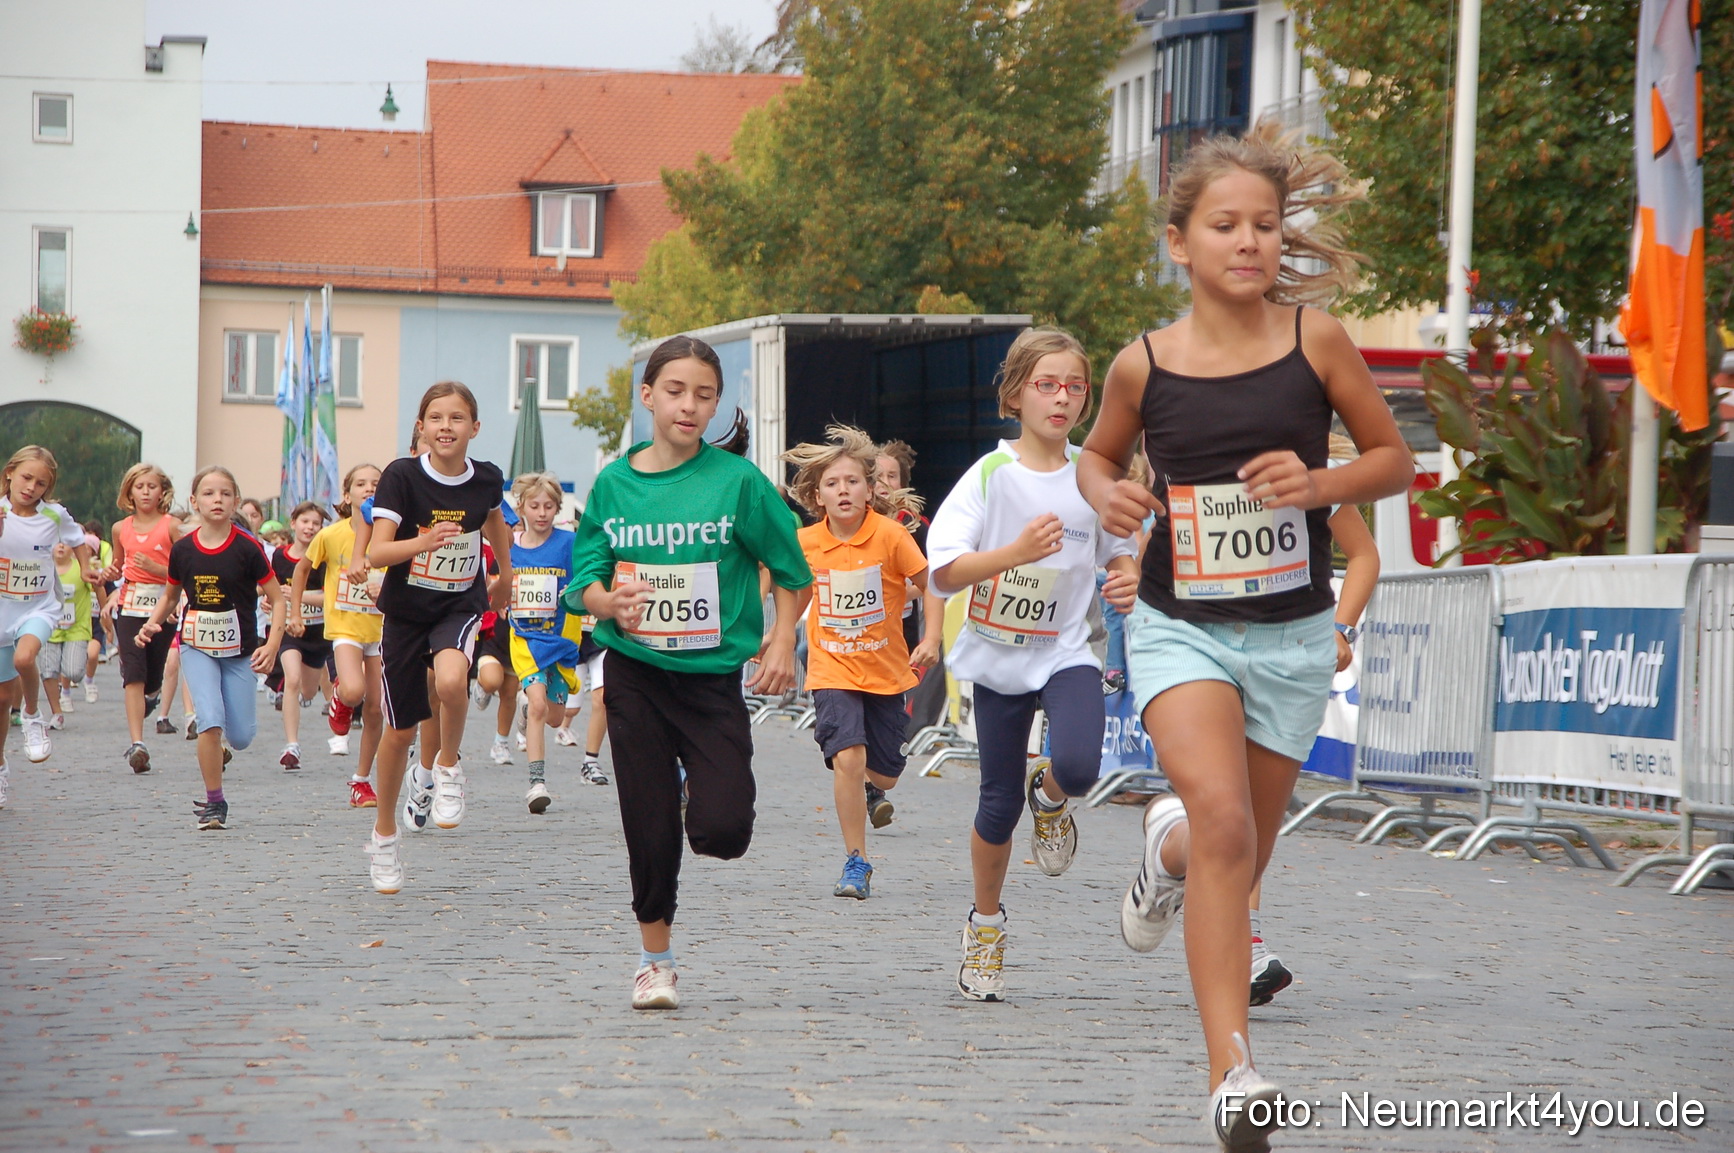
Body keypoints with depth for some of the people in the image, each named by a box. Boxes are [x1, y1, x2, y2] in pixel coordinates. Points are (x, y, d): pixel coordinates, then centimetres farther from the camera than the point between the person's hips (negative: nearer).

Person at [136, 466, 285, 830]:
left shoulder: (247, 548, -11)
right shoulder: (183, 550, -3)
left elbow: (277, 599, -5)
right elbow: (171, 595, 14)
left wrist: (271, 644, -16)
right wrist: (152, 623, -4)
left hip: (239, 651, 0)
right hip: (196, 648, 0)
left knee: (240, 738, -1)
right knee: (210, 721, -19)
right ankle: (214, 802, -5)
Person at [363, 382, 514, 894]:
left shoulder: (486, 479, -7)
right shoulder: (402, 476, -15)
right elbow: (376, 552, -23)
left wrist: (506, 574, 30)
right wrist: (424, 542, -41)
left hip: (460, 606, 0)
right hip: (405, 612, 0)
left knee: (451, 680, -34)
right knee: (400, 730, 7)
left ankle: (447, 769, -7)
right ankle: (384, 835, 28)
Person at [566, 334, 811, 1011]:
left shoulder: (736, 480, -5)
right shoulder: (613, 484, 2)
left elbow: (789, 568, 4)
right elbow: (584, 580, 3)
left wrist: (781, 643, -3)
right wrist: (610, 602, -18)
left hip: (713, 674, -2)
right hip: (635, 674, 2)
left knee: (721, 830, -14)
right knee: (649, 826, 3)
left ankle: (712, 795, 23)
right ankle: (655, 958, 20)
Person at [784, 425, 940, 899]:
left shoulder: (890, 535, -13)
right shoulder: (806, 543, -6)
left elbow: (930, 585, -4)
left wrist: (931, 638, -15)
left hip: (886, 669, 1)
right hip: (833, 670, -1)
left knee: (885, 770, 10)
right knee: (848, 757, -21)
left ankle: (872, 790, 51)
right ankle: (855, 863, -10)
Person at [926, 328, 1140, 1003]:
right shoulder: (991, 475, -9)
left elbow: (1119, 550, 16)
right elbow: (943, 571, -18)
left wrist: (1129, 582, -6)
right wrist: (1016, 552, -32)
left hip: (1067, 651, 1)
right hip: (998, 655, -1)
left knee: (1078, 766, -26)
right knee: (1000, 801, 5)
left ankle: (1049, 796, 13)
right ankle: (985, 924, 29)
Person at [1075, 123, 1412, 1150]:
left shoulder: (1316, 341, -6)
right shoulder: (1145, 364, -4)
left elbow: (1394, 459, 4)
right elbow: (1101, 453, 16)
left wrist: (1318, 484, -15)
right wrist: (1106, 493, -7)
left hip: (1293, 632, 2)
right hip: (1181, 628, -1)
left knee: (1237, 859, 12)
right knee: (1224, 823, -24)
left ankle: (1169, 851, 51)